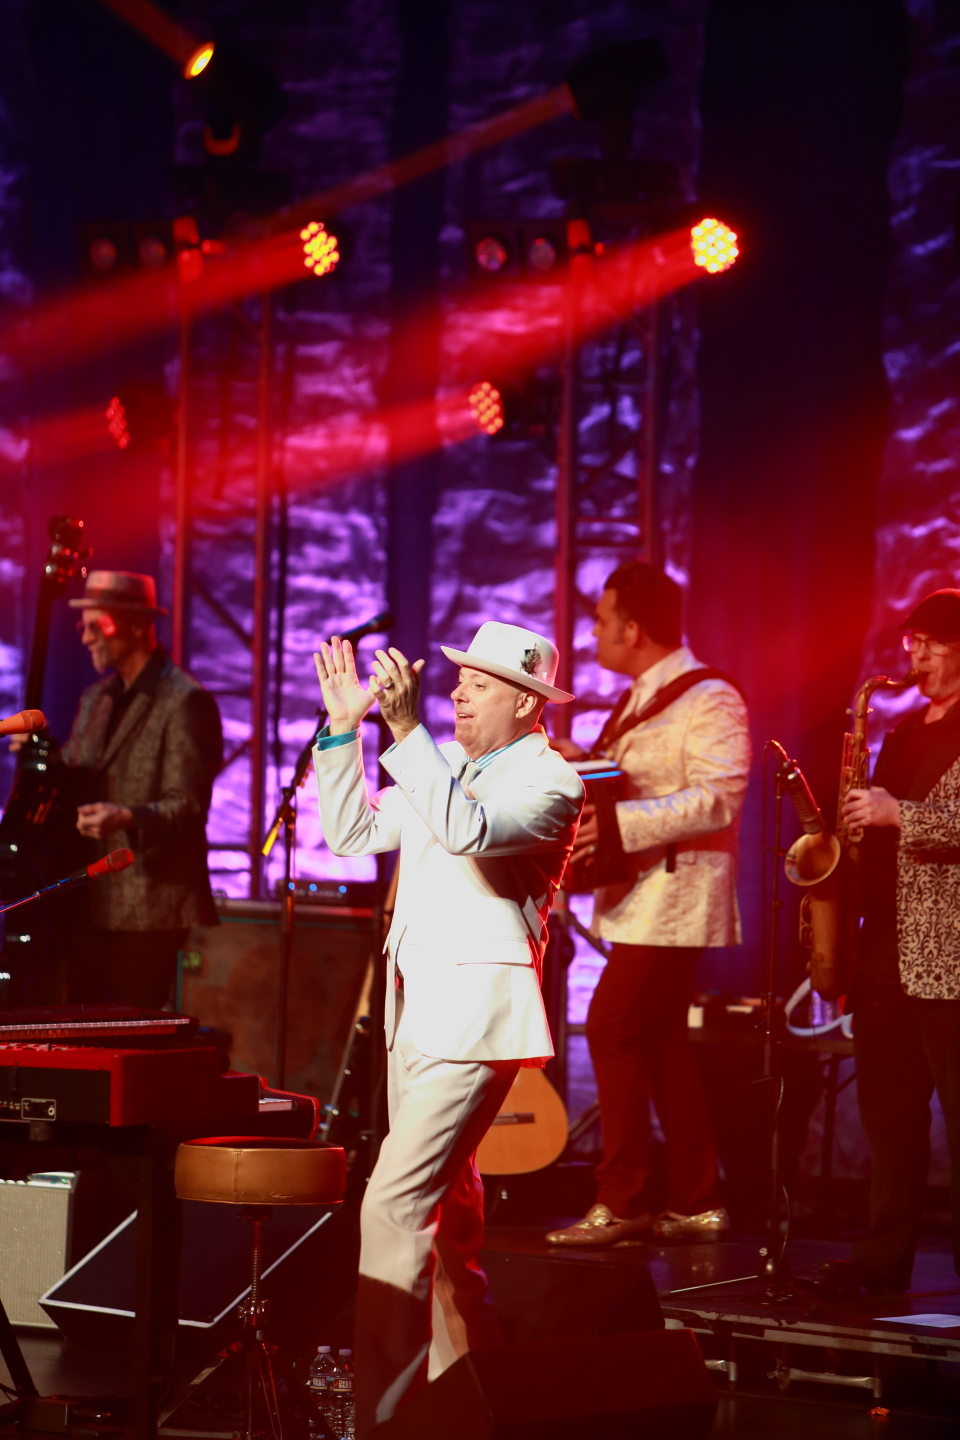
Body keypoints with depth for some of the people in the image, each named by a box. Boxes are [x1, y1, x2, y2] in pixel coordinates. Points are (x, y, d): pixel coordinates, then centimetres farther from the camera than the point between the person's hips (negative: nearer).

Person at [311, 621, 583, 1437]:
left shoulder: (549, 782, -10)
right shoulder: (442, 768, 15)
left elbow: (469, 830, -29)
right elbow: (352, 833, 16)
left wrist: (405, 731, -33)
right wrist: (344, 730, 7)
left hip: (475, 1020, -9)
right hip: (416, 1012, 9)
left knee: (394, 1206, -17)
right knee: (443, 1206, 18)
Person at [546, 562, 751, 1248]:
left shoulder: (709, 698, -13)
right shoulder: (639, 700, 18)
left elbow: (718, 798, -25)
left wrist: (620, 825, -31)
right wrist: (578, 764, 10)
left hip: (676, 895, -10)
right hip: (643, 897, 10)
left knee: (614, 1028, -14)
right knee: (661, 1043, 10)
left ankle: (622, 1201, -12)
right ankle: (697, 1203, 15)